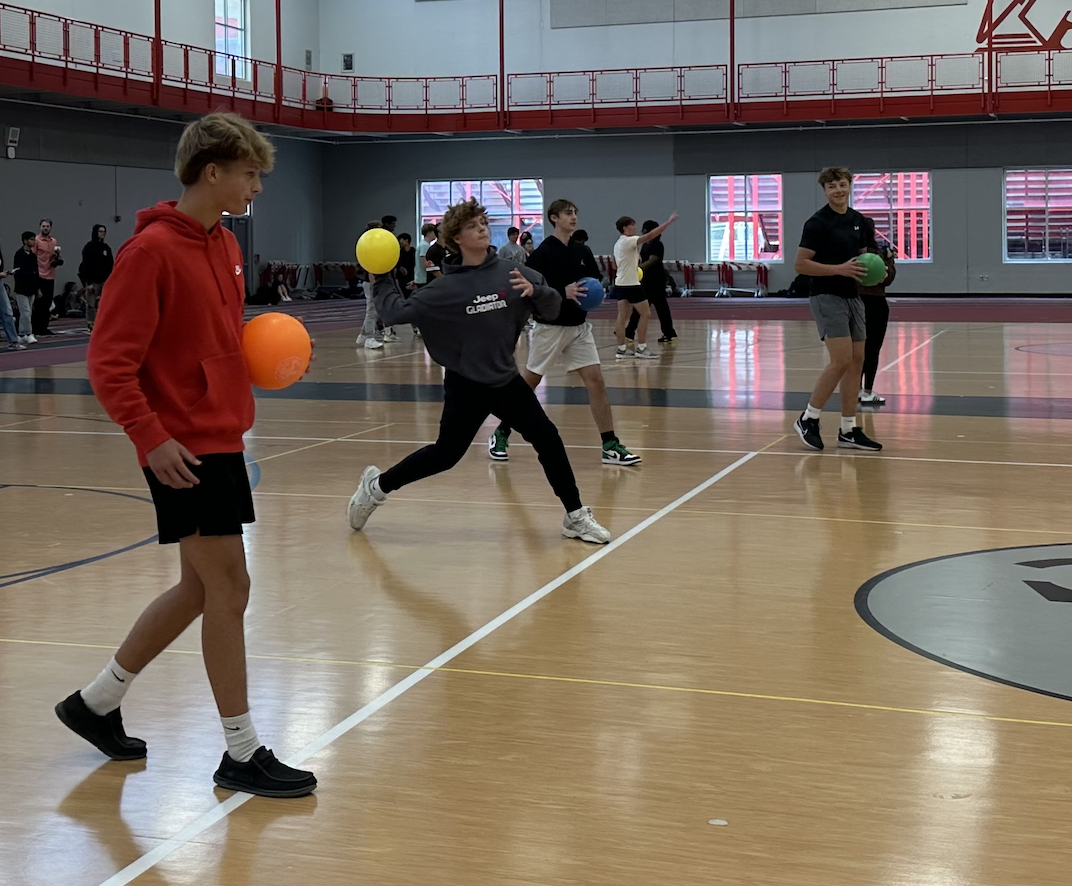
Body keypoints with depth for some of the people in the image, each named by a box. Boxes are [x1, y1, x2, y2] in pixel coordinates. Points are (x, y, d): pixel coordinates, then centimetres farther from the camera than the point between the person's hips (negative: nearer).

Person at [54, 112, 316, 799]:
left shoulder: (226, 246, 11)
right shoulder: (151, 250, -15)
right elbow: (110, 362, -17)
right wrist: (151, 437, -23)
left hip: (222, 438, 9)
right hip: (183, 449, -9)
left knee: (202, 588, 15)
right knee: (228, 589, -5)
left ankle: (97, 703, 30)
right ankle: (242, 754, 7)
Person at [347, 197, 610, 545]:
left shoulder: (509, 272, -2)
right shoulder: (446, 286, -10)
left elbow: (553, 307, -1)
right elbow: (397, 312, -7)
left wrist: (535, 291, -20)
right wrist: (382, 279, -10)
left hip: (506, 380, 4)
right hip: (465, 385, -4)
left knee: (548, 439, -3)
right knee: (444, 455, 3)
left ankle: (575, 517, 9)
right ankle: (376, 486, 25)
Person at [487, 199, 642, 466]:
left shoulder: (583, 252, 8)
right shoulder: (543, 252, -10)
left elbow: (595, 282, 19)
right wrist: (563, 293, -25)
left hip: (579, 326, 5)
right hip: (550, 327, -5)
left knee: (596, 381, -4)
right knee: (527, 384, 4)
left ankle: (611, 447, -3)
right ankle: (501, 434, 22)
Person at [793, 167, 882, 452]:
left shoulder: (858, 220, 10)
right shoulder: (817, 223, -12)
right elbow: (801, 264, -14)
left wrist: (870, 268, 0)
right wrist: (839, 269, -22)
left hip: (852, 297, 8)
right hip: (827, 297, -8)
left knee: (856, 361, 4)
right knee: (841, 360, -16)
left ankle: (848, 431, 9)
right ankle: (808, 419, -2)